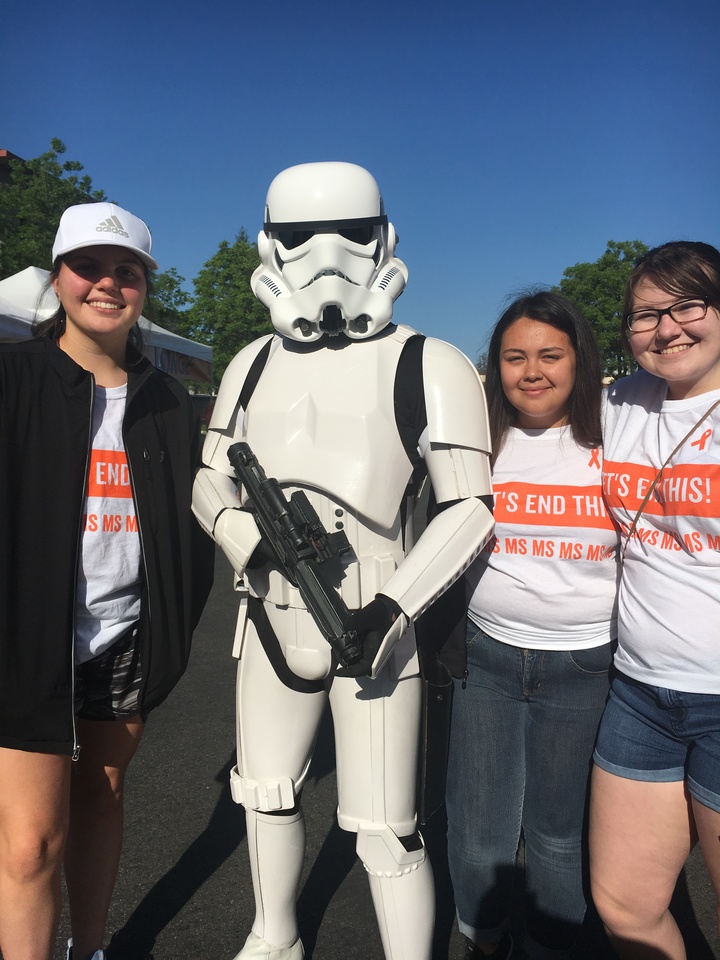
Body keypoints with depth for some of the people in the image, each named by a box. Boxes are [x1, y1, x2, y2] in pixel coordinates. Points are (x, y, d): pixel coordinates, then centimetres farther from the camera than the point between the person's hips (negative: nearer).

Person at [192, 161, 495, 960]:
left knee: (386, 835, 3)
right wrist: (253, 545, -11)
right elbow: (211, 484, 10)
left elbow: (472, 509, -10)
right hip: (272, 625, 6)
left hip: (372, 633, -5)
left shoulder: (427, 368, -8)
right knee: (266, 795, 23)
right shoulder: (254, 364, 7)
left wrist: (395, 605, -20)